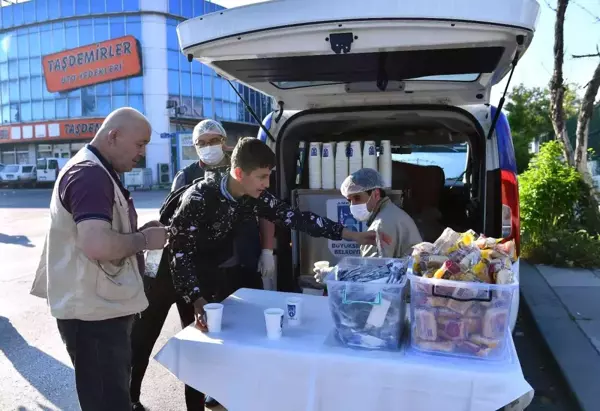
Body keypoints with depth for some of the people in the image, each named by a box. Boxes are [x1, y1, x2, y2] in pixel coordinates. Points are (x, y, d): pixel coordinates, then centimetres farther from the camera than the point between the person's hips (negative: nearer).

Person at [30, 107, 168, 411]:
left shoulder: (98, 171, 14)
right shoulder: (89, 174, -21)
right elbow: (97, 245, -34)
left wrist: (139, 231, 7)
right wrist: (144, 239, -17)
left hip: (103, 305, 10)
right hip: (93, 311, -10)